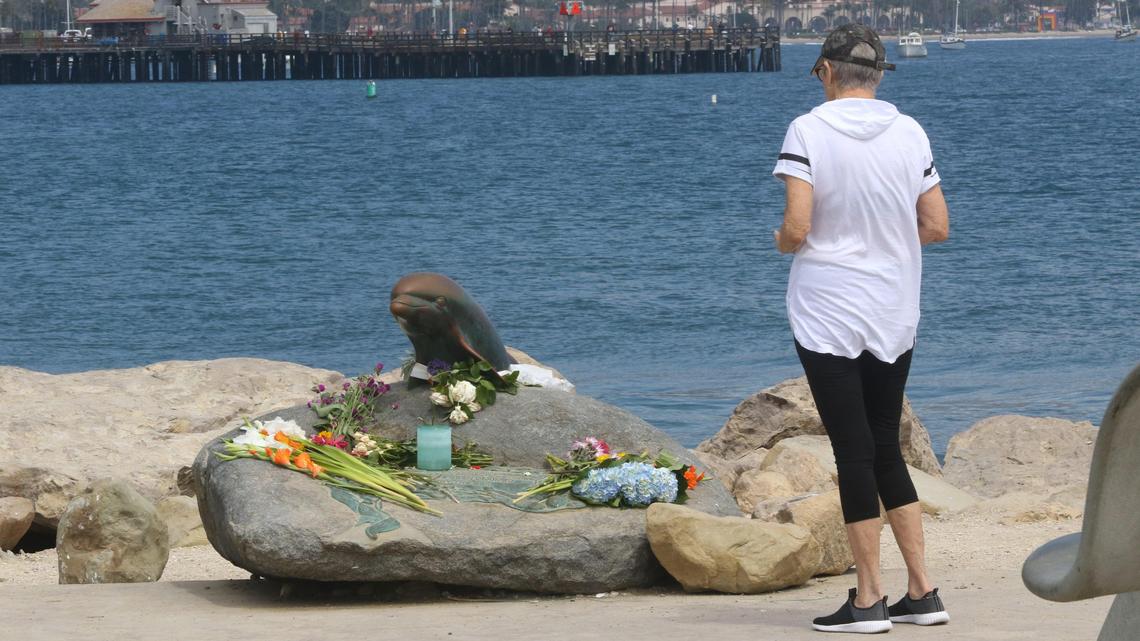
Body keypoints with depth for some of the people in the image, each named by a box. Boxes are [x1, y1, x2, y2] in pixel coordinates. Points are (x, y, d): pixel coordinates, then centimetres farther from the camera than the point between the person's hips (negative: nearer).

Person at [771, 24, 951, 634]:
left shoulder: (808, 130, -11)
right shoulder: (909, 133, 1)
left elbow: (796, 228, -18)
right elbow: (937, 227, 2)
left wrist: (781, 241, 5)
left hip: (828, 318, -4)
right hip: (894, 319, 4)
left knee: (853, 451, 0)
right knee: (886, 449, 15)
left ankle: (868, 600, 2)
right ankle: (921, 592, 13)